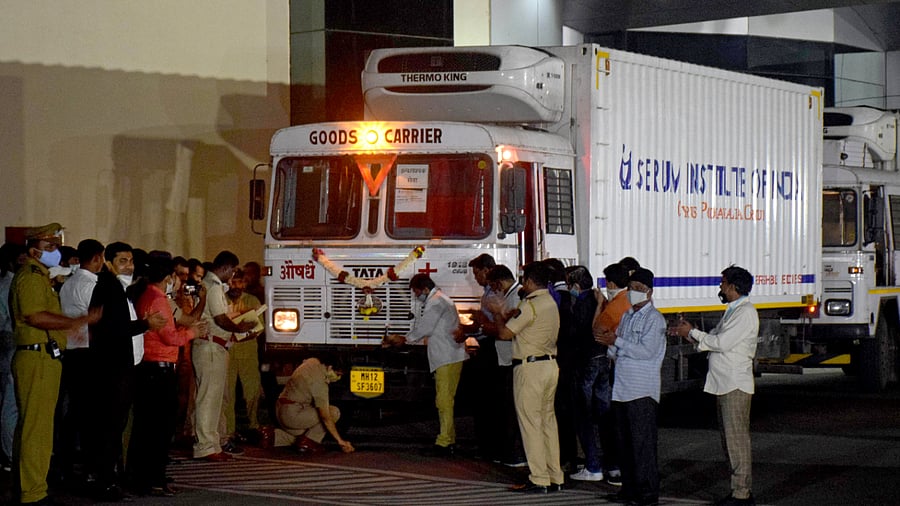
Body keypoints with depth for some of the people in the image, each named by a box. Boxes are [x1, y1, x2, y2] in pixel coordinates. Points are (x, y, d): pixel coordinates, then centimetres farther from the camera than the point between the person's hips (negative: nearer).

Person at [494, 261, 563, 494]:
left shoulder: (530, 305, -15)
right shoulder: (551, 303, 14)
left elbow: (505, 333, -14)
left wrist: (499, 318, 5)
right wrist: (511, 317, 18)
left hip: (530, 367, -9)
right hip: (550, 364, 9)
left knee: (530, 421, -5)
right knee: (548, 420, 12)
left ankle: (538, 479, -6)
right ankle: (555, 477, 14)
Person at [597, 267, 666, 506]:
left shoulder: (654, 318, -6)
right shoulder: (627, 316, 19)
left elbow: (646, 351, -18)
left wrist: (617, 342, -15)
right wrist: (610, 345, 0)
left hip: (642, 391, -8)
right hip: (622, 388, 8)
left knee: (643, 442, -7)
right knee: (624, 441, 10)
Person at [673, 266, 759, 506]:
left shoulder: (745, 312, -13)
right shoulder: (733, 310, 19)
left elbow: (721, 342, -19)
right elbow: (715, 337, 19)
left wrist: (692, 333, -9)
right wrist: (690, 331, 6)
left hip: (736, 386, -10)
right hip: (724, 384, 10)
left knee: (736, 438, -10)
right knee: (729, 438, 12)